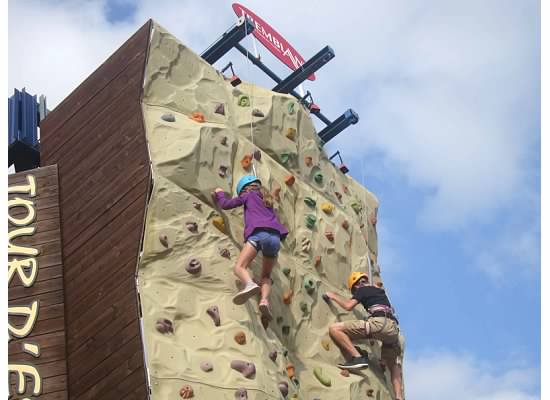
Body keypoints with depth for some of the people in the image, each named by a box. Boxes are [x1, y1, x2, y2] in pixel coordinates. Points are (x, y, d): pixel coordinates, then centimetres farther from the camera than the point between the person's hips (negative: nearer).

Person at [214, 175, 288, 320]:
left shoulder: (249, 195, 21)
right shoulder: (267, 198, 37)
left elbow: (225, 204, 22)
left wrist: (219, 193, 43)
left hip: (259, 233, -5)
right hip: (275, 237, 5)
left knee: (240, 267, -13)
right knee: (266, 275, 16)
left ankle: (250, 285, -48)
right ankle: (265, 300, -15)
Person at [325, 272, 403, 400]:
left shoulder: (362, 289, 14)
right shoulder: (379, 291, 35)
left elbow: (348, 306, 2)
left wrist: (333, 296, 20)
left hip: (380, 323, -8)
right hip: (393, 327, 8)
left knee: (334, 328, -7)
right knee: (394, 367, 23)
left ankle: (358, 358, -17)